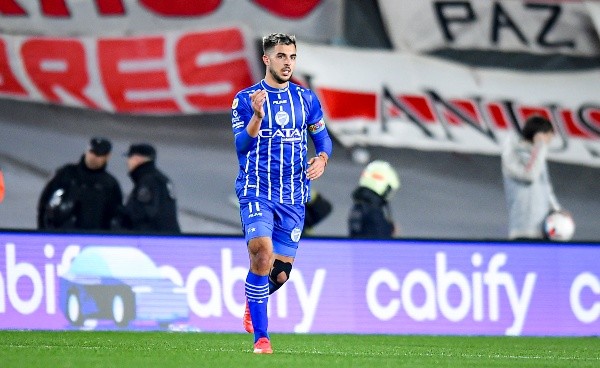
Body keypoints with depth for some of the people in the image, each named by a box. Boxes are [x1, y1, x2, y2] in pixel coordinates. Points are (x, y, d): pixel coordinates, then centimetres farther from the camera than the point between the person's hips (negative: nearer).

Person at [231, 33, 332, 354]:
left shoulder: (306, 99, 8)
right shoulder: (246, 99, -2)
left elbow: (323, 138, 15)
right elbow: (241, 146, -10)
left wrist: (322, 158, -7)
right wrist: (257, 117, -27)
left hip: (293, 197, 4)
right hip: (256, 192, -4)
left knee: (281, 272, 5)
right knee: (262, 254, -24)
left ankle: (253, 302, 41)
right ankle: (261, 337, -16)